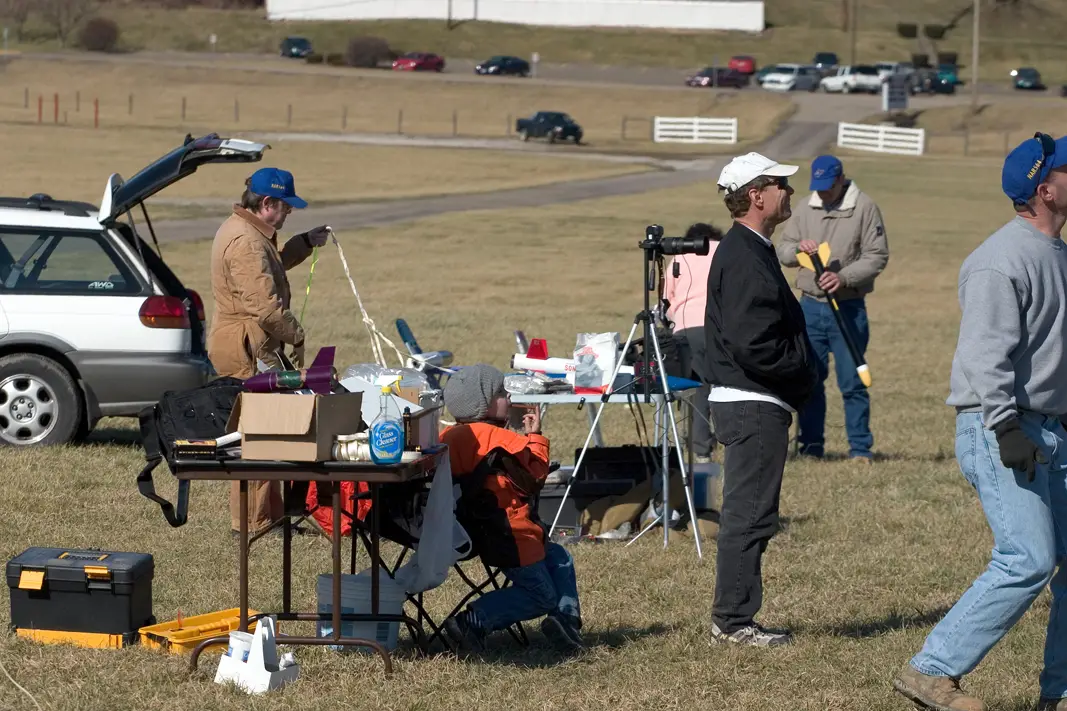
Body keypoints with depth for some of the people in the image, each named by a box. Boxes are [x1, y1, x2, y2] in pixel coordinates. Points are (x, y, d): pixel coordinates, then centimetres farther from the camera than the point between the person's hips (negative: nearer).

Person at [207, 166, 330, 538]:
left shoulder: (241, 230, 15)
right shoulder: (245, 242, -21)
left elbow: (270, 267, 34)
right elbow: (265, 304, -26)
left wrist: (304, 243, 23)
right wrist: (296, 336, -13)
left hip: (250, 346, 11)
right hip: (246, 351, -11)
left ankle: (270, 513, 21)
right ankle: (252, 522, -5)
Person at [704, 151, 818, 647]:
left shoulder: (750, 251, 16)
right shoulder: (745, 258, -18)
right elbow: (753, 347, -24)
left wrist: (802, 370, 9)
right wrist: (805, 371, -11)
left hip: (752, 403, 11)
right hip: (753, 405, -11)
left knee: (746, 514, 14)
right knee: (749, 514, -6)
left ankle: (732, 619, 19)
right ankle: (733, 621, -1)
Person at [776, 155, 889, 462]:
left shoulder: (864, 208, -4)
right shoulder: (805, 210, 8)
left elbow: (877, 256, -7)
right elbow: (782, 251, 9)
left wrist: (844, 278, -20)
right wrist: (798, 249, -14)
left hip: (848, 308, -4)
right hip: (810, 307, 4)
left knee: (852, 381, -3)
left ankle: (860, 448, 4)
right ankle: (810, 445, 17)